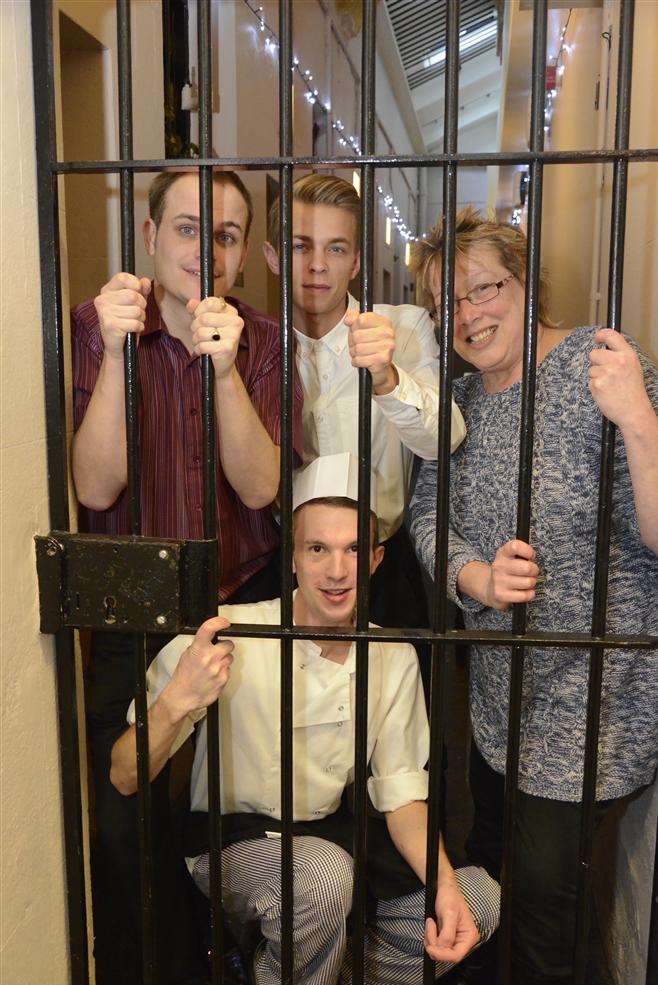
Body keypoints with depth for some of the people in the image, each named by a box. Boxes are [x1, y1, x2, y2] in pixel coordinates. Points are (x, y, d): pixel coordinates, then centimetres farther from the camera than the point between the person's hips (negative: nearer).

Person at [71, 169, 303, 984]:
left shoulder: (263, 341, -2)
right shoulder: (93, 327, -8)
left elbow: (258, 488, -14)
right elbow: (96, 489, -18)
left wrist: (225, 368, -28)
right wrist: (116, 352, -28)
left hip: (246, 595, 2)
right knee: (125, 819, -1)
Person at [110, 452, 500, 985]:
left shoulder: (394, 659, -7)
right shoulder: (224, 638, -22)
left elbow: (401, 792, -1)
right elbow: (121, 780, -20)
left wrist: (447, 886, -18)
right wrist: (176, 702, -40)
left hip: (330, 830, 5)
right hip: (231, 840, -4)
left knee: (477, 900, -10)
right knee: (323, 876, -35)